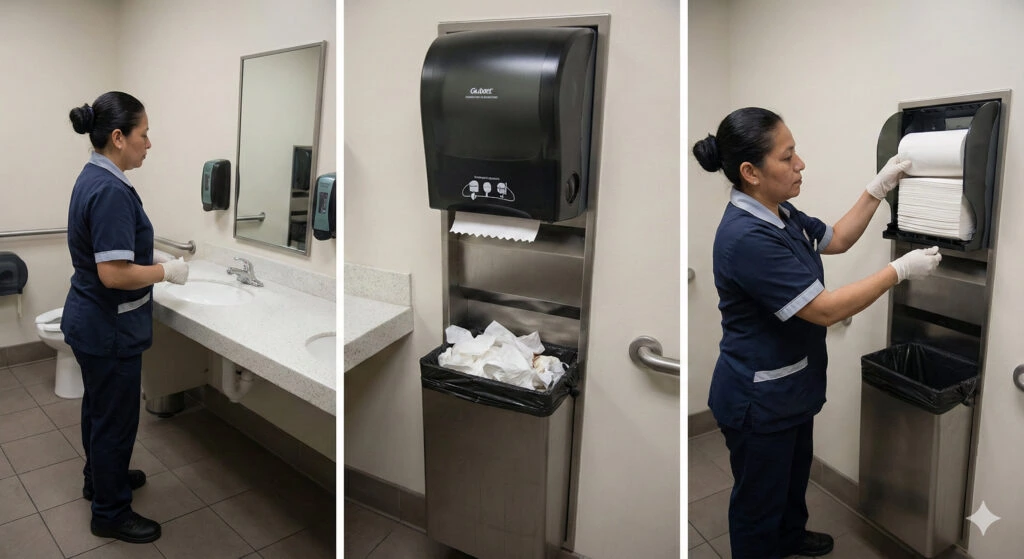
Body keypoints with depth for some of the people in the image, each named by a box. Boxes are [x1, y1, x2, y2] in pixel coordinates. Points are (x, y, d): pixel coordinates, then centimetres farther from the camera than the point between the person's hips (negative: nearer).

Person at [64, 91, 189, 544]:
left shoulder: (93, 178, 6)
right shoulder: (111, 191, -25)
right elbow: (113, 273, -29)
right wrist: (167, 272, -16)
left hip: (90, 320, 10)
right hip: (109, 329, -10)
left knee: (99, 407, 25)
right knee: (116, 418, 6)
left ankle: (100, 477, 45)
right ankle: (110, 513, 22)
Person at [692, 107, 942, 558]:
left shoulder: (777, 212, -1)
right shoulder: (747, 238, -32)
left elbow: (836, 239, 15)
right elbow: (826, 309, -28)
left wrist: (880, 187, 5)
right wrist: (901, 269, -19)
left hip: (791, 385, 10)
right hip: (758, 399, -10)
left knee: (795, 470, 32)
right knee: (760, 495, 14)